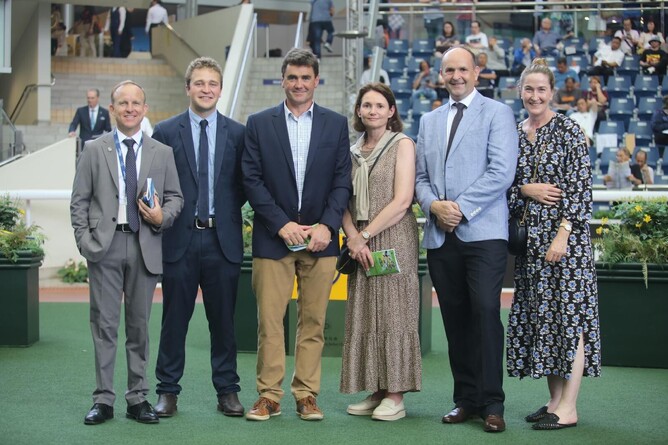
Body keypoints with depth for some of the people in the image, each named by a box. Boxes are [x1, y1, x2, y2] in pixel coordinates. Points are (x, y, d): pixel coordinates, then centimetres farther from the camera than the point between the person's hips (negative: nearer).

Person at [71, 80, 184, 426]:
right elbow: (79, 200, 6)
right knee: (104, 324, 0)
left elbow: (175, 197, 12)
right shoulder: (94, 150, 8)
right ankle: (103, 400, 6)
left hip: (145, 247, 1)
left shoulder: (162, 153, 11)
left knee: (139, 325, 6)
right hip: (104, 245, -1)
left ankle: (138, 397, 14)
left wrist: (162, 217, -8)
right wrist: (84, 240, -4)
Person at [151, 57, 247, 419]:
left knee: (223, 319, 8)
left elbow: (244, 184, 10)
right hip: (180, 239, -1)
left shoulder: (237, 133, 7)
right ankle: (168, 392, 14)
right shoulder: (165, 132, 3)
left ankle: (227, 391, 17)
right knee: (174, 318, 5)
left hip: (223, 239, 1)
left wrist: (227, 211, -1)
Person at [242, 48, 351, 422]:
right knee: (269, 321, -1)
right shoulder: (259, 124, 4)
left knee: (313, 322, 4)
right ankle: (269, 397, 7)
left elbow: (342, 181, 4)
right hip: (273, 237, -1)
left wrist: (327, 226, -9)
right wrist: (282, 224, -10)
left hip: (320, 238, 1)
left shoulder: (336, 124, 8)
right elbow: (252, 179, -1)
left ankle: (307, 396, 12)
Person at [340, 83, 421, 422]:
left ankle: (395, 396, 0)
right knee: (363, 315, 5)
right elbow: (345, 201, 11)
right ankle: (375, 392, 12)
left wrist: (366, 235, -12)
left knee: (393, 314, -5)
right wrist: (353, 237, -7)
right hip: (360, 244, 6)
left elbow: (401, 201, -11)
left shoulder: (402, 145, -2)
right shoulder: (354, 151, 14)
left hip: (393, 239, -6)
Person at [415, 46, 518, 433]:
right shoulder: (430, 121, 20)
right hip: (441, 235, 5)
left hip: (483, 231, -5)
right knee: (455, 319, 6)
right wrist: (434, 204, -4)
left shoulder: (497, 113, 3)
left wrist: (461, 207, -12)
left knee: (485, 311, -12)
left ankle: (492, 403, -5)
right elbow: (421, 177, 17)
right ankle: (466, 399, 13)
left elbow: (502, 172, -8)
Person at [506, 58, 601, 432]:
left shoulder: (569, 130, -5)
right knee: (540, 315, 7)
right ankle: (555, 399, 16)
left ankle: (568, 408, -3)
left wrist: (563, 233, -17)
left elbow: (581, 187, -10)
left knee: (569, 314, -6)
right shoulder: (516, 133, 11)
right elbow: (507, 184, 14)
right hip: (531, 237, 6)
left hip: (565, 233, -6)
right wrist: (526, 189, -8)